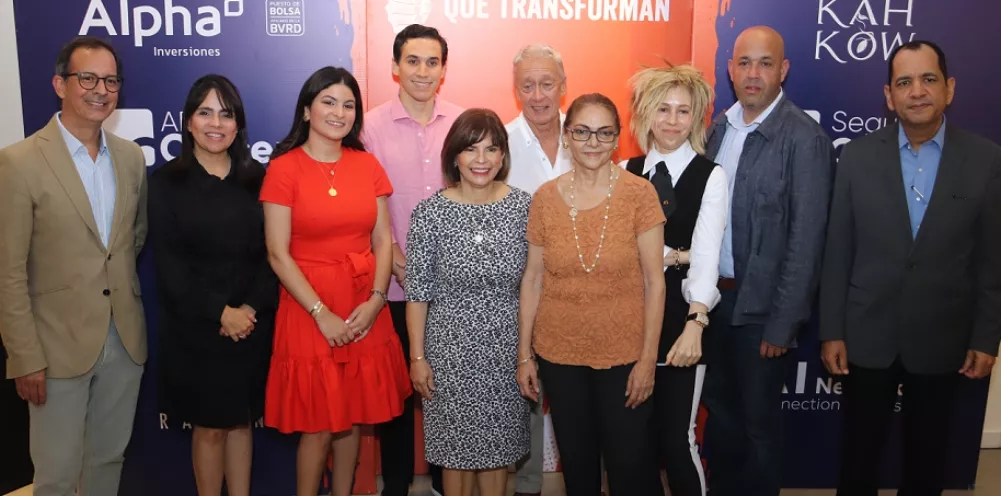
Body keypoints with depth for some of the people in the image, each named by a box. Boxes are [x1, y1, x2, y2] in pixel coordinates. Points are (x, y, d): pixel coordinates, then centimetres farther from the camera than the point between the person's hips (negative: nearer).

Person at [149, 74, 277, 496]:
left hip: (252, 325, 2)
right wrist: (220, 312, -15)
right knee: (209, 426, 8)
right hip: (195, 328, -2)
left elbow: (271, 252, 0)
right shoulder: (166, 182, -2)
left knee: (241, 421, 12)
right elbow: (169, 263, -8)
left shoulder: (256, 179, 5)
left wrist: (251, 308, -13)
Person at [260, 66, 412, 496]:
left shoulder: (367, 165, 6)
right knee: (318, 425, 3)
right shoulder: (284, 168, -6)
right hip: (308, 311, -4)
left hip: (365, 312, 4)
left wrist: (375, 300, -9)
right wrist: (321, 313, -14)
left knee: (353, 417, 13)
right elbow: (278, 254, -9)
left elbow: (383, 240, 5)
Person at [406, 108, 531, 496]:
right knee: (456, 446, 12)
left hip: (507, 347, 2)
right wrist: (417, 356, -5)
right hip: (451, 347, -2)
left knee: (498, 446, 15)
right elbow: (418, 291, -5)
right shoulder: (430, 212, -9)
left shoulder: (523, 206, -3)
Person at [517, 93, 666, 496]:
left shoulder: (639, 193, -9)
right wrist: (524, 355, 4)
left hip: (624, 353, -2)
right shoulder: (545, 198, -2)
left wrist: (648, 357, -9)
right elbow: (533, 279, 3)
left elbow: (654, 281, -7)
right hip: (559, 354, 2)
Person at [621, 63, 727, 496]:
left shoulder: (711, 177, -5)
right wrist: (670, 256, -13)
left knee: (676, 438, 4)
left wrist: (694, 326, -27)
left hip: (681, 317, -3)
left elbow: (706, 257, -16)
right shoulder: (625, 172, 5)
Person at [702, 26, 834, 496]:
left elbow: (806, 238, -15)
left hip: (762, 306, -6)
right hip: (715, 296, 6)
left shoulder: (805, 138, -14)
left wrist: (783, 323, -15)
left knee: (758, 422, 11)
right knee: (719, 412, 20)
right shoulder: (719, 127, 5)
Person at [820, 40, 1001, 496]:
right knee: (859, 452, 14)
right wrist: (831, 332, -4)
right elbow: (837, 253, -3)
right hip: (867, 336, 0)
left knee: (927, 458, 18)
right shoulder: (857, 155, -4)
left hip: (942, 340, 0)